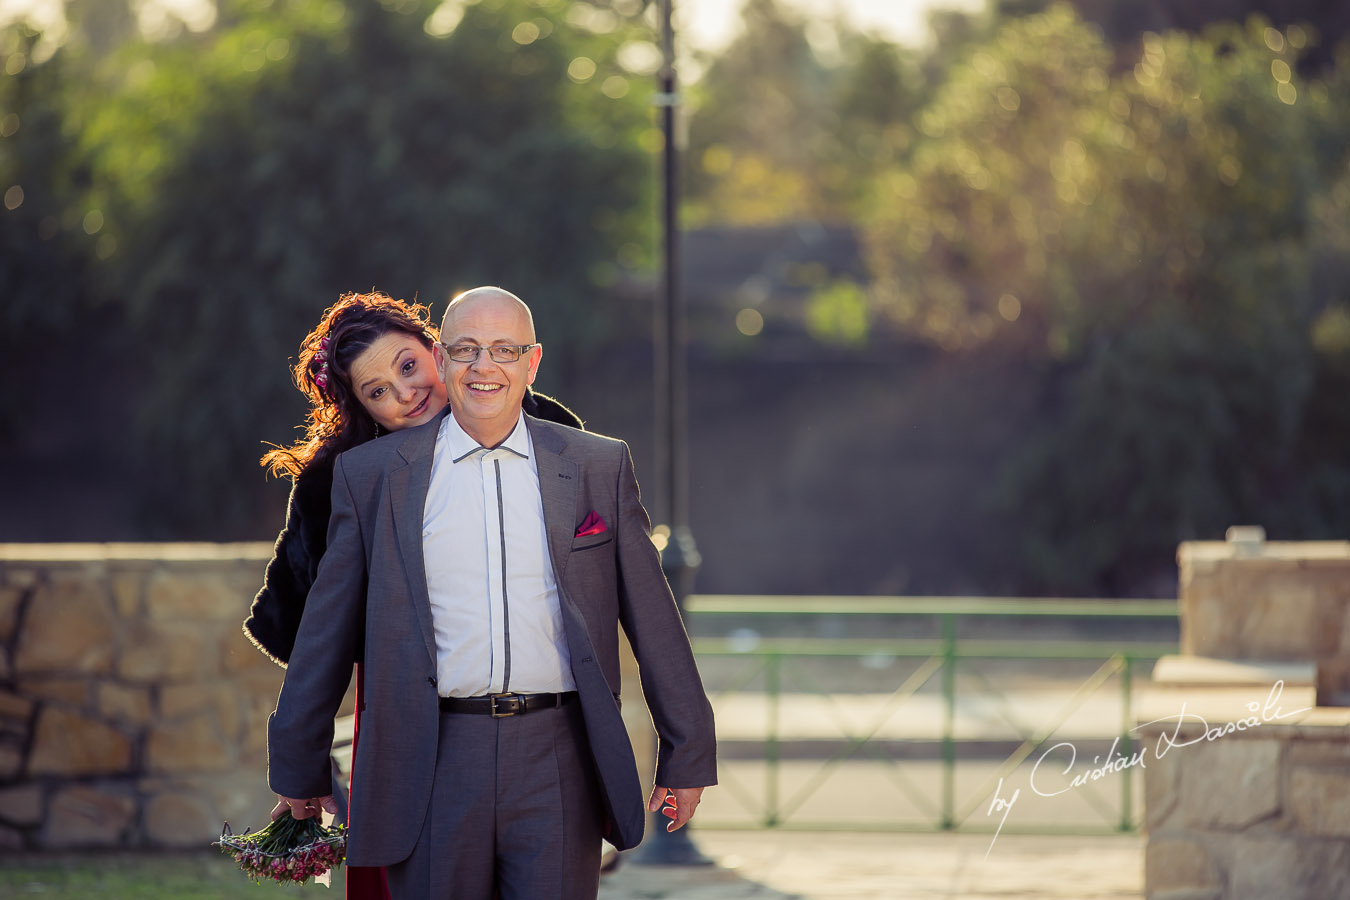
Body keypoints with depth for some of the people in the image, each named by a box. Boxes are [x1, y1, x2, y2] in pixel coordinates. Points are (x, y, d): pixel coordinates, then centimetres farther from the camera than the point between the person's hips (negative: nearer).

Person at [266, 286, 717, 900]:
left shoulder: (599, 468, 8)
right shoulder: (372, 475, 7)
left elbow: (653, 619, 10)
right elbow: (327, 632, 12)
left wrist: (687, 756, 9)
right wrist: (299, 768, 14)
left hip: (558, 761, 0)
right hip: (434, 766, 0)